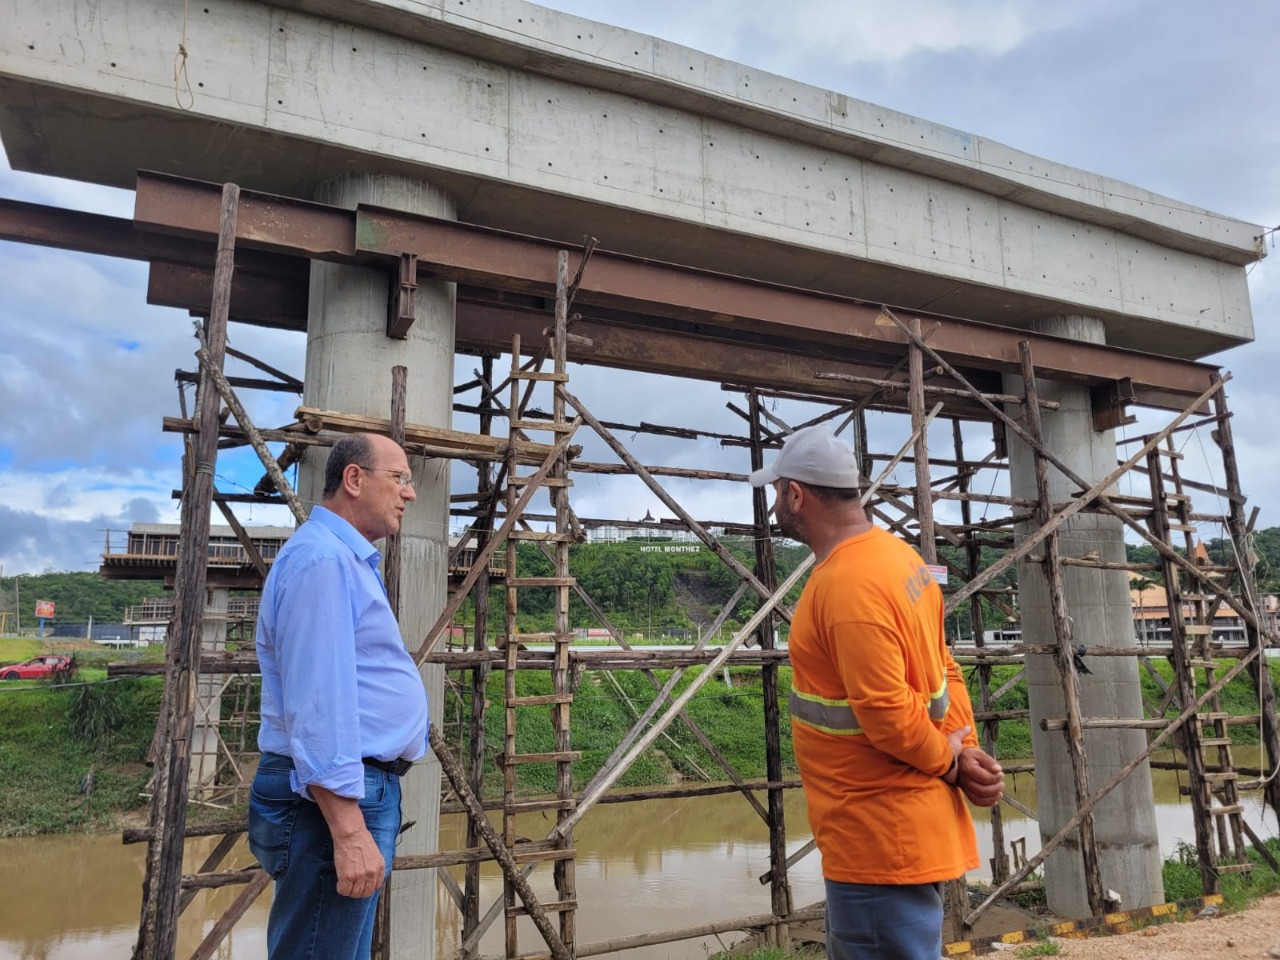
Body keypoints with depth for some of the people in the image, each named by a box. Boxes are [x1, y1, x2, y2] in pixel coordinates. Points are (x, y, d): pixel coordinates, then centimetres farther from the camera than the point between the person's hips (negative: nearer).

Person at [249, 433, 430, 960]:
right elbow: (317, 702, -24)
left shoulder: (348, 559, 17)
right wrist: (348, 830, -26)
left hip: (358, 789, 11)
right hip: (332, 800, -11)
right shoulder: (322, 557, -17)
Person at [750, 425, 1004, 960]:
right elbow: (939, 670, 10)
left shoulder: (847, 584, -24)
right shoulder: (895, 555, 7)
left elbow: (887, 715, -25)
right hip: (893, 828, 10)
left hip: (881, 838, -10)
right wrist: (965, 750, -1)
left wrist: (950, 762, -9)